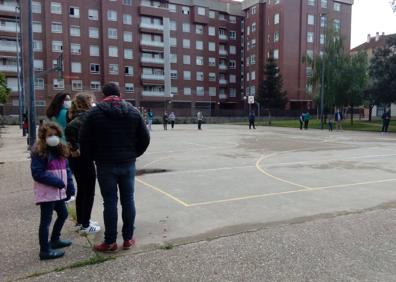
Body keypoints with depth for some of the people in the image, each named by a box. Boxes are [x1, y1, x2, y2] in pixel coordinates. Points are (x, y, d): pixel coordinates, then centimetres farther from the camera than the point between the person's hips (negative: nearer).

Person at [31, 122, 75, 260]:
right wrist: (56, 182, -21)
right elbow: (37, 174, -18)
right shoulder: (38, 152, -12)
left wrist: (70, 186, 3)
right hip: (46, 192, -8)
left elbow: (66, 170, 11)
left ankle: (55, 240, 39)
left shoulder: (60, 150, 10)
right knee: (46, 220, 0)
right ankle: (45, 250, 11)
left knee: (63, 214, 20)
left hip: (59, 191, 8)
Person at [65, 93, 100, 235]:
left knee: (81, 190, 18)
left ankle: (80, 222, 30)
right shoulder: (85, 116, -17)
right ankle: (85, 226, 11)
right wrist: (75, 148, -26)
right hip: (83, 158, -9)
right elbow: (70, 128, -34)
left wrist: (73, 147, 9)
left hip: (77, 158, 9)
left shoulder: (80, 115, 10)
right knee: (89, 192, 2)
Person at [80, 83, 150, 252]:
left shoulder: (95, 112, -5)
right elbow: (145, 138, 3)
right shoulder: (133, 111, 3)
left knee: (110, 202, 3)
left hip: (105, 164, -2)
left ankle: (110, 242, 11)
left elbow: (85, 140, -4)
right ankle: (128, 238, 17)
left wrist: (91, 157, 11)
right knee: (128, 200, 10)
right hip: (128, 163, 2)